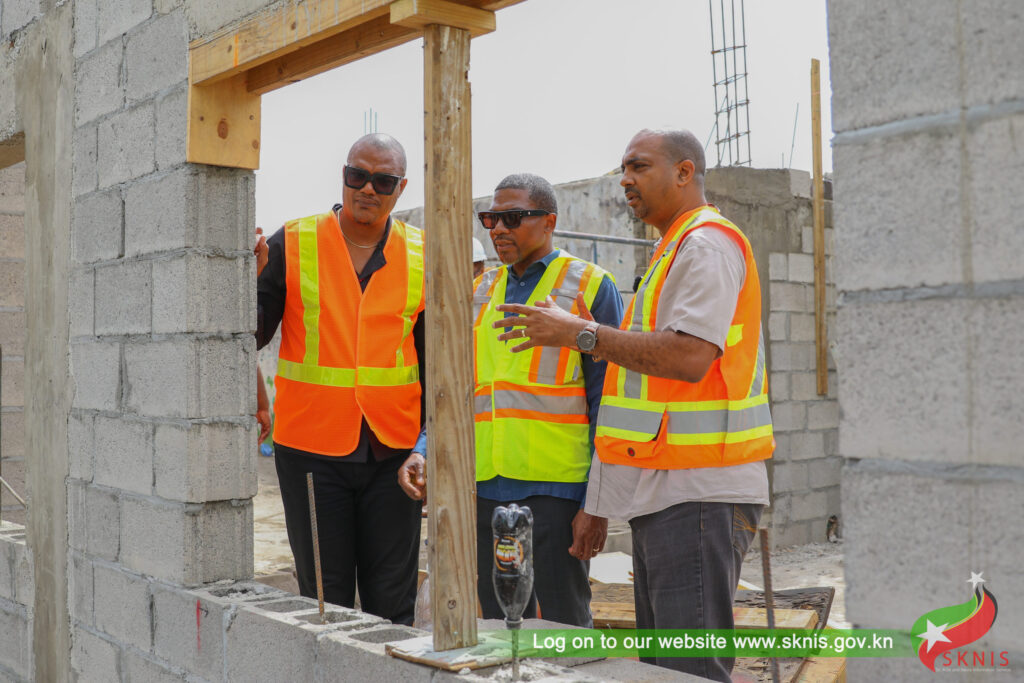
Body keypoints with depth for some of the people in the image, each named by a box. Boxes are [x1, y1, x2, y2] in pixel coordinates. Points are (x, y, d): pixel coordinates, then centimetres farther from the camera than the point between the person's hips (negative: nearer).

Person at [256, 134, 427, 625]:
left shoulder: (423, 257, 5)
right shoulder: (292, 244, 1)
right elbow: (252, 334, 0)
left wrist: (433, 438, -1)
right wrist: (249, 281, -20)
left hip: (393, 453, 1)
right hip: (311, 450, -1)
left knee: (392, 603, 8)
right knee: (325, 604, 7)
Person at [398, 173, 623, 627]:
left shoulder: (590, 287, 0)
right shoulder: (480, 292, 16)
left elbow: (607, 403, -4)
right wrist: (424, 452, -2)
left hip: (556, 487, -5)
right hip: (486, 487, 5)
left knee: (565, 630, 2)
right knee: (499, 626, 13)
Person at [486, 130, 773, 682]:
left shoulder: (707, 243, -10)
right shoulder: (676, 249, 24)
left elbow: (690, 357, -23)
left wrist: (581, 333, -19)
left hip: (698, 491, -11)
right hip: (664, 489, 11)